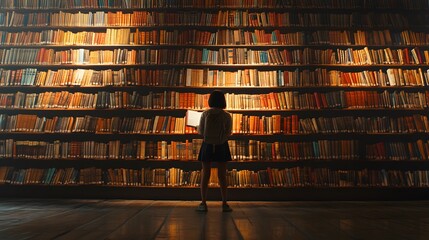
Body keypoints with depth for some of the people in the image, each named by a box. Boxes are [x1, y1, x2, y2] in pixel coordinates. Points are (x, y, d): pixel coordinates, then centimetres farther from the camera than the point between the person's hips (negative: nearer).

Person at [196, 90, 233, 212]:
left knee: (205, 175, 7)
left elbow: (200, 131, -5)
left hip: (207, 146, 0)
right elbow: (228, 133, -4)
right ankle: (224, 204, 12)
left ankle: (203, 203, 9)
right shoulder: (227, 116, -7)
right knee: (222, 176, 8)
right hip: (222, 147, 0)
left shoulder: (205, 114, -8)